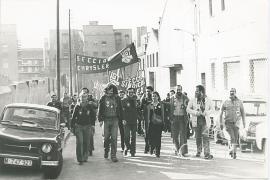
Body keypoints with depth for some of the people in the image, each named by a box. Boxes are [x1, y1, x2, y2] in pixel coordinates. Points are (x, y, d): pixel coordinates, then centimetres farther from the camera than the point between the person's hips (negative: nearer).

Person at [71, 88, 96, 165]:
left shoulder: (90, 107, 5)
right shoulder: (77, 107, 1)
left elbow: (93, 116, 13)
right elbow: (73, 117, 5)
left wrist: (92, 124, 5)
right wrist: (72, 127, 3)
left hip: (87, 126, 2)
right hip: (78, 126, -2)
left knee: (86, 143, 5)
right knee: (79, 142, -9)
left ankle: (85, 157, 19)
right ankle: (80, 159, -7)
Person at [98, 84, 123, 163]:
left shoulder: (117, 98, 6)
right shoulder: (103, 98, 3)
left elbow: (120, 109, 10)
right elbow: (100, 109, 5)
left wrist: (122, 119, 5)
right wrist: (100, 119, -2)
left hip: (115, 120, 0)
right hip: (106, 120, 0)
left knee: (114, 138, -4)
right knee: (106, 137, 7)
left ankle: (113, 155, -1)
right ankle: (106, 150, 33)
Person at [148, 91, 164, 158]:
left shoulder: (161, 105, 5)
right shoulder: (150, 105, 9)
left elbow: (162, 114, 6)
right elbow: (149, 114, 12)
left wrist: (162, 122, 1)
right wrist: (148, 121, 5)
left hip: (159, 123, -1)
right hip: (152, 123, 1)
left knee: (158, 137, -3)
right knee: (151, 136, -5)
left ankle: (157, 152, 4)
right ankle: (152, 147, 22)